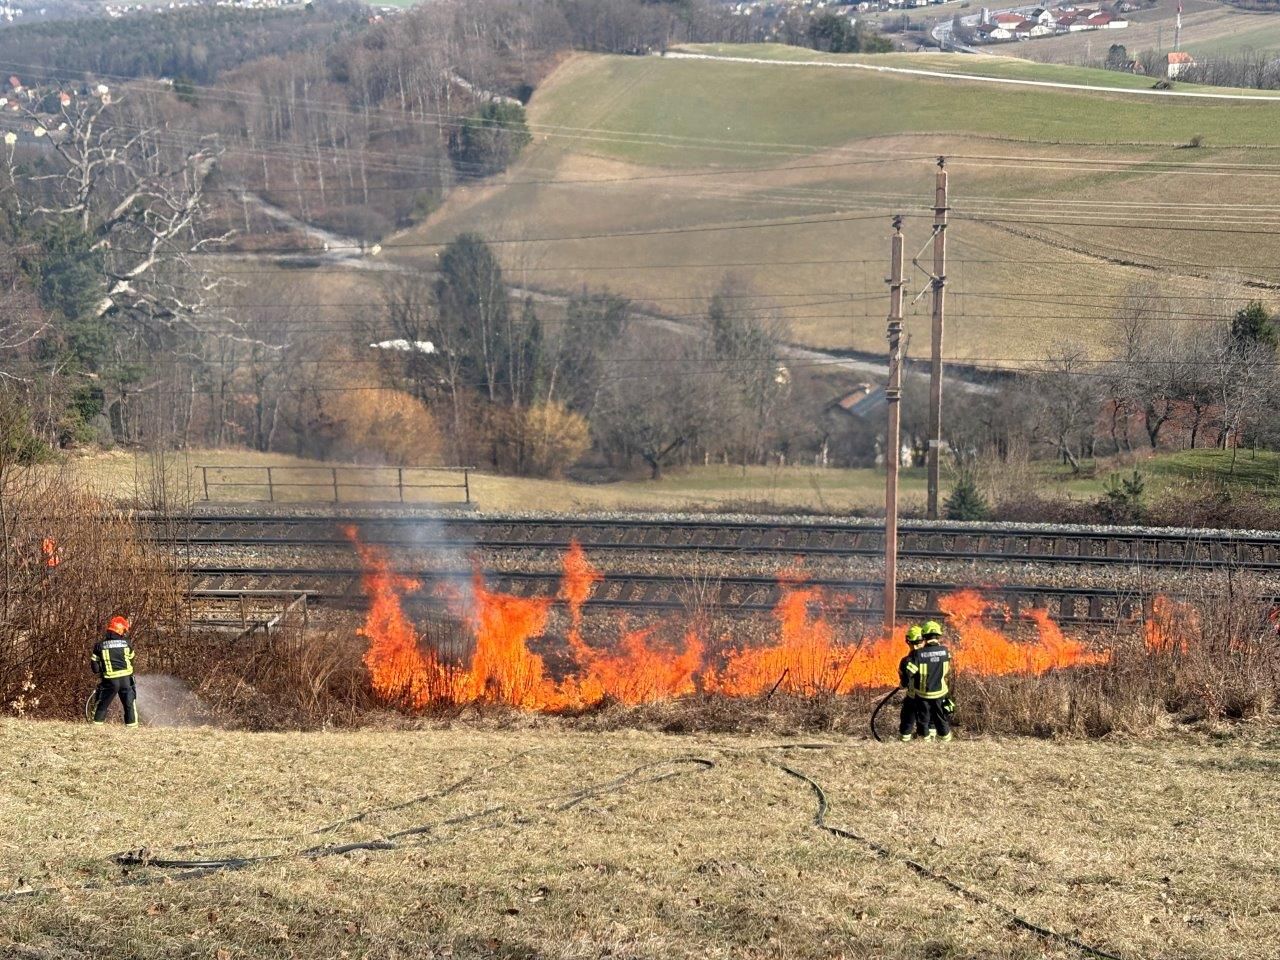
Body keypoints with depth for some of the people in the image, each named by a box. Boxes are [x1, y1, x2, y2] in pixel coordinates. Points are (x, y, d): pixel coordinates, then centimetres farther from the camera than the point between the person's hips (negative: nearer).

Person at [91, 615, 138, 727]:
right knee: (130, 704, 9)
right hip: (126, 678, 0)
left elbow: (95, 663, 3)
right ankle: (132, 724, 7)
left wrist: (99, 674, 21)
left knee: (103, 704, 11)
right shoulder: (126, 644, 2)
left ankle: (97, 723, 10)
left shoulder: (100, 645, 1)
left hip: (110, 680, 0)